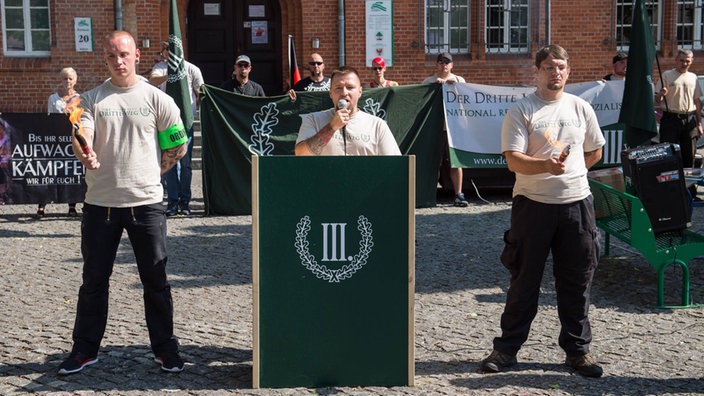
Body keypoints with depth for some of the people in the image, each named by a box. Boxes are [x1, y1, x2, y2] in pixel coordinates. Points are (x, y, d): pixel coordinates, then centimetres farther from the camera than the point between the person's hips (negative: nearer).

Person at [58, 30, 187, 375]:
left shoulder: (156, 99, 3)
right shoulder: (91, 99, 4)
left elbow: (178, 147, 9)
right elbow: (81, 141, -11)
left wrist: (151, 173, 6)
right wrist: (84, 155, -32)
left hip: (146, 202, -1)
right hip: (100, 202, 1)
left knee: (155, 280, 6)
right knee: (94, 279, 9)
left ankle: (165, 349, 19)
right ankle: (85, 350, 22)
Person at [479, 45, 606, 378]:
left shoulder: (581, 108, 8)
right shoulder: (521, 111, -4)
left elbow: (595, 152, 21)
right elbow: (513, 160, -15)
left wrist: (569, 172, 11)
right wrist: (545, 166, -30)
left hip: (576, 202, 3)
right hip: (533, 203, -3)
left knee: (577, 281, 8)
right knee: (524, 280, 5)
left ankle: (577, 350, 21)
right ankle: (506, 348, 16)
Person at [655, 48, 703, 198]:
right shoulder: (667, 75, 1)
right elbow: (657, 101, -1)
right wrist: (661, 95, -24)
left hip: (689, 119, 4)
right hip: (671, 119, -4)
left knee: (689, 157, 8)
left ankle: (690, 191, 15)